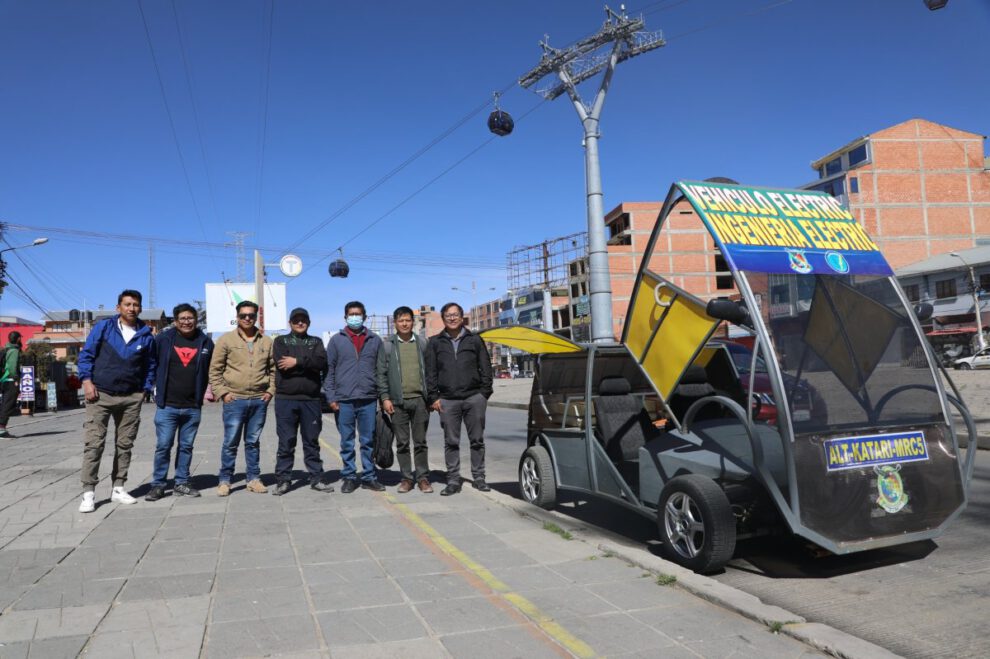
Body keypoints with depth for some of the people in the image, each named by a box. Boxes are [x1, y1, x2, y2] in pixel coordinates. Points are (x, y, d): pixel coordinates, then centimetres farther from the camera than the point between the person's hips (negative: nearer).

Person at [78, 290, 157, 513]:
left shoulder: (146, 335, 5)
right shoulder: (103, 327, -1)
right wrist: (87, 381, -9)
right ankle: (88, 492, 1)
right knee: (94, 444, -4)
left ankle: (118, 488, 18)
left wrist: (145, 389, 5)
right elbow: (86, 354, 0)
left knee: (124, 444, 8)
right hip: (100, 394, -3)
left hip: (131, 398, 3)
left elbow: (150, 365, 12)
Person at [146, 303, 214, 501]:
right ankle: (158, 484, 11)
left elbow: (212, 370, 13)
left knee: (186, 446, 11)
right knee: (163, 446, 0)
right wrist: (152, 386, 2)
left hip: (193, 407, 2)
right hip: (167, 405, -2)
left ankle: (181, 483, 21)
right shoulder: (163, 339, -2)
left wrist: (206, 391, 6)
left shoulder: (205, 342, 4)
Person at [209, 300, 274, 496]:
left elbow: (273, 369, 15)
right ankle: (225, 480, 14)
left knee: (253, 442, 12)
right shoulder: (226, 340, 1)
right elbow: (215, 370, 1)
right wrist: (222, 392, -6)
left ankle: (253, 478, 20)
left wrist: (271, 390, 5)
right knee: (230, 442, 2)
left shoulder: (266, 341, 9)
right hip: (234, 400, -2)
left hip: (259, 400, 3)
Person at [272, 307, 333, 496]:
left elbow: (321, 362, -6)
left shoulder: (316, 342, 14)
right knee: (286, 442, 3)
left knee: (312, 441, 8)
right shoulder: (281, 341, 10)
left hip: (311, 399, 2)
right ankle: (283, 480, 12)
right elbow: (281, 363, -9)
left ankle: (316, 478, 15)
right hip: (286, 399, -1)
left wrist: (297, 362, -13)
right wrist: (308, 364, -9)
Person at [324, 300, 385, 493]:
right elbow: (329, 370, 4)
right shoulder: (336, 340, 6)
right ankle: (349, 477, 16)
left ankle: (369, 477, 16)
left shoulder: (375, 340, 9)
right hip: (344, 400, -1)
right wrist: (331, 397, -4)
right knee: (347, 443, 7)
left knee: (368, 441, 7)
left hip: (369, 399, 1)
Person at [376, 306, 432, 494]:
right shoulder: (387, 345, 4)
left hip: (420, 399, 1)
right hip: (398, 401, -1)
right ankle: (406, 478, 14)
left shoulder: (422, 344, 9)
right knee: (402, 442, 4)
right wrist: (385, 398, -5)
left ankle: (423, 477, 13)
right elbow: (382, 373, 2)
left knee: (420, 442, 5)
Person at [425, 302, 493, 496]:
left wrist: (485, 393, 0)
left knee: (477, 440, 5)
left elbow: (485, 368, 8)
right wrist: (433, 397, 1)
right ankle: (453, 481, 10)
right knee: (451, 442, 3)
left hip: (474, 398, 0)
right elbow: (430, 372, 8)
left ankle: (478, 478, 15)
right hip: (448, 400, 0)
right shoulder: (435, 343, 10)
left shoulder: (474, 340, 9)